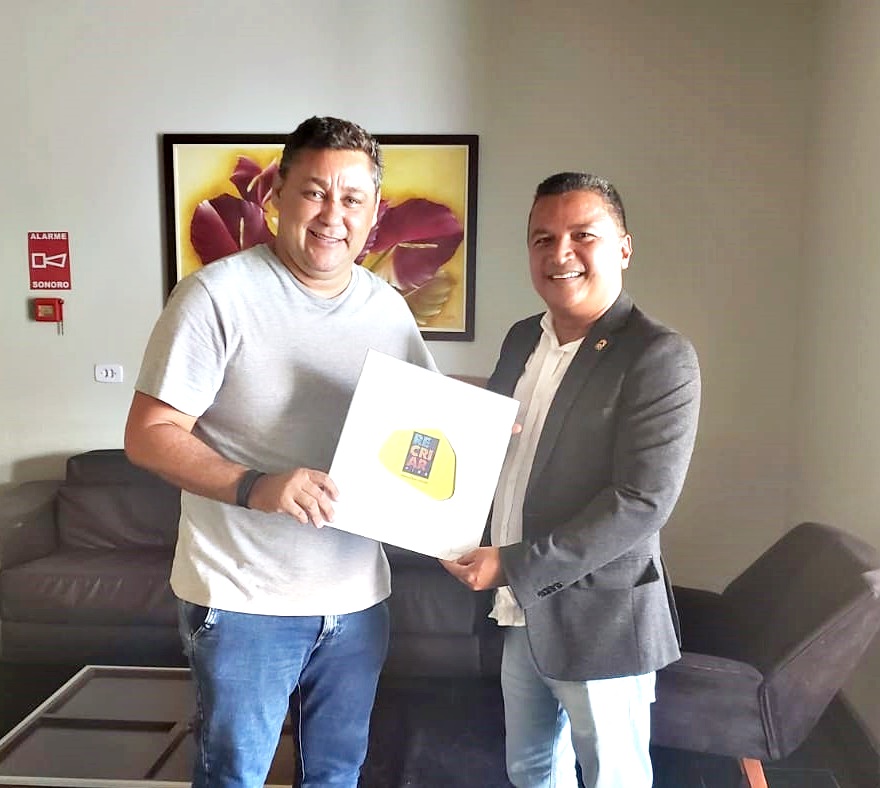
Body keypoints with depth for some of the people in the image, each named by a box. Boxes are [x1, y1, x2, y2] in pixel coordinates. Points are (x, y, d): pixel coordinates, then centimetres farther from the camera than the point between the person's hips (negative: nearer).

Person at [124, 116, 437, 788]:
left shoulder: (388, 308, 4)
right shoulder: (219, 294, -14)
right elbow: (148, 435, -15)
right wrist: (255, 486, -30)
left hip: (358, 596, 5)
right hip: (245, 600, -5)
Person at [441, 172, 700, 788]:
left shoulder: (660, 357, -17)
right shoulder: (522, 340, 5)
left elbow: (642, 504, -23)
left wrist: (512, 567, -22)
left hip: (600, 620, -6)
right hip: (522, 609, 7)